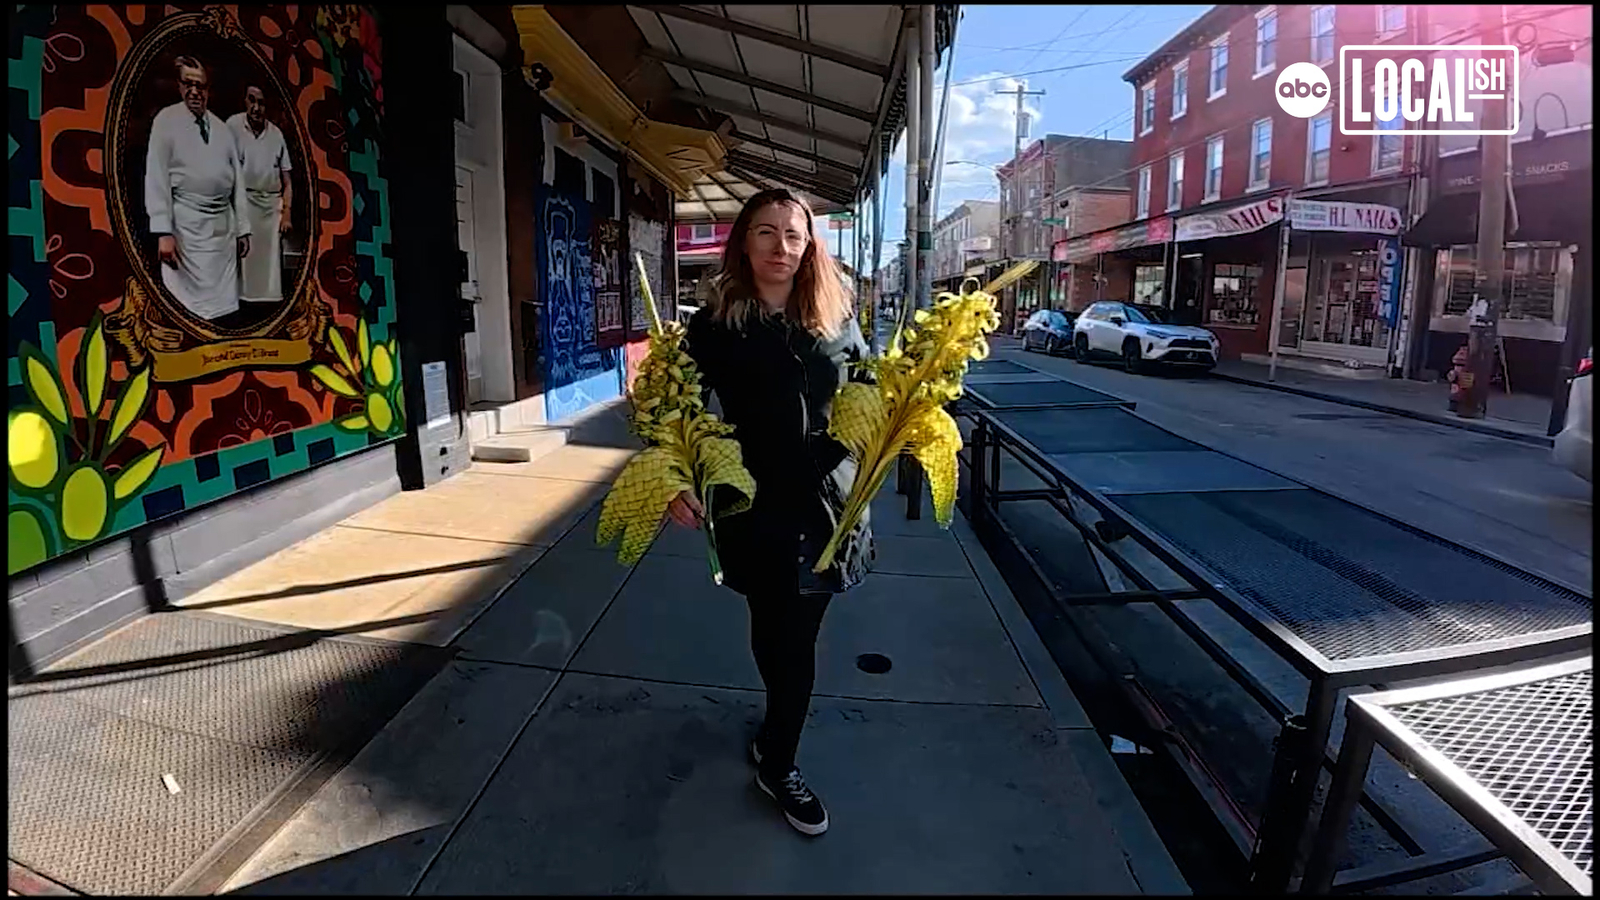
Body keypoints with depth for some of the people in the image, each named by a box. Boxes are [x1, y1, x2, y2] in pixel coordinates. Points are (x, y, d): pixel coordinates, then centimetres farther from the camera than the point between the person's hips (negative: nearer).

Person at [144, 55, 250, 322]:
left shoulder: (223, 129, 13)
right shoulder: (166, 120, -1)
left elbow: (237, 181, 14)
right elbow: (156, 178, -7)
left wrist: (242, 229, 10)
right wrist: (163, 232, -15)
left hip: (223, 225, 5)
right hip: (187, 224, -4)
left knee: (223, 304, 7)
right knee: (189, 304, -6)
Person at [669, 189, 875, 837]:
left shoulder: (837, 319, 4)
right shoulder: (716, 324, -3)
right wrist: (675, 483, -17)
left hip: (828, 504, 3)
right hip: (756, 509, -2)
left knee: (794, 636, 15)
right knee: (782, 637, 6)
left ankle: (776, 756, 40)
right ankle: (777, 762, 31)